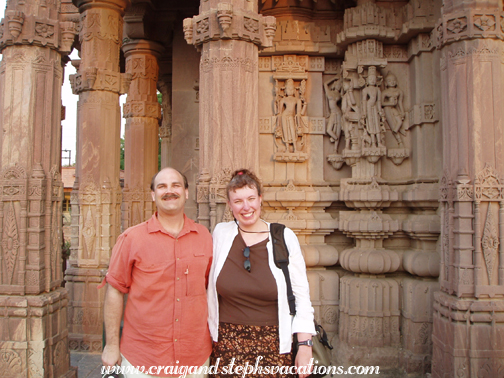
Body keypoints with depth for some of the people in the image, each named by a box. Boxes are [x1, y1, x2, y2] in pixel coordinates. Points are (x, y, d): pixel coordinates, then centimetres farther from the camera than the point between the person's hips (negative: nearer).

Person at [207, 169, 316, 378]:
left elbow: (302, 295, -3)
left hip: (274, 349, -1)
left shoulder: (285, 237, -4)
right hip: (227, 347, 1)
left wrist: (305, 345, -6)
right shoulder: (221, 232, -1)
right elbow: (208, 286, 8)